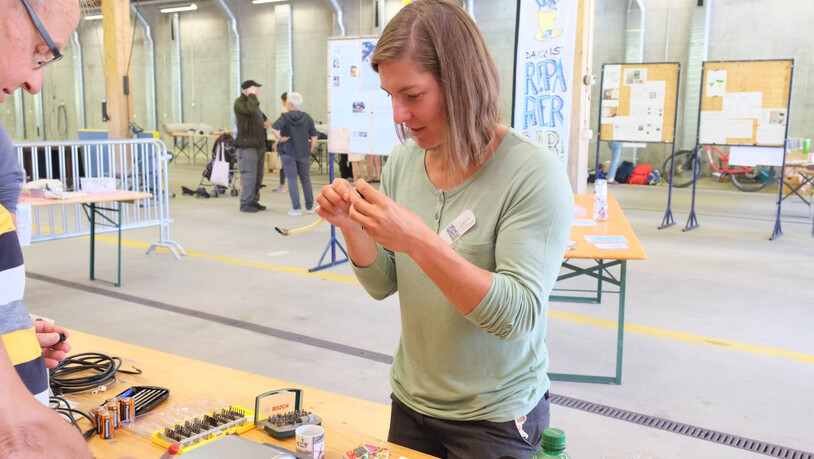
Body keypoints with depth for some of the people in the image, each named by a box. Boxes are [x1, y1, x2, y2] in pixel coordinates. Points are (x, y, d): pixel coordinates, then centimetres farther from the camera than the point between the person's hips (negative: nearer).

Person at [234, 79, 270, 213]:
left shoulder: (253, 101, 18)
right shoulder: (239, 102, -10)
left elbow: (259, 113, 35)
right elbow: (250, 109, -31)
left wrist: (264, 121, 14)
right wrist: (252, 95, -17)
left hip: (259, 144, 9)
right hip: (247, 145, -9)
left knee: (258, 175, 12)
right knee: (249, 175, -9)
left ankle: (254, 201, 20)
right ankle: (245, 203, -3)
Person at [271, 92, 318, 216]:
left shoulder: (285, 117, -7)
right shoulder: (307, 118, 2)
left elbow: (274, 129, -24)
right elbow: (314, 138, 2)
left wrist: (280, 139, -10)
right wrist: (309, 150, 12)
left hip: (288, 152, -3)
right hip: (304, 153, 3)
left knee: (292, 180, 1)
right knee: (306, 179, 12)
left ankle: (296, 208, -1)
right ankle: (309, 207, 18)